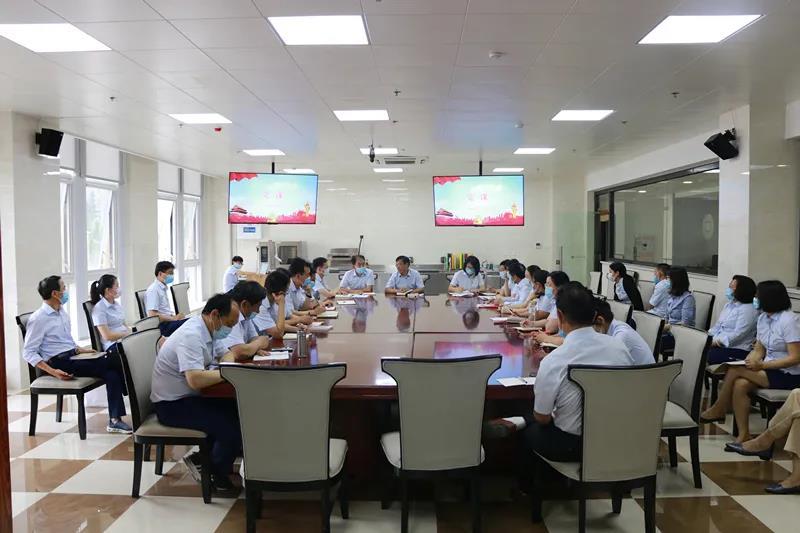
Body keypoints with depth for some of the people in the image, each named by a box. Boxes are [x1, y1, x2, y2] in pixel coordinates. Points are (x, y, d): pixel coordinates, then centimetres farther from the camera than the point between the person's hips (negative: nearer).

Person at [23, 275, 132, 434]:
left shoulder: (62, 313, 15)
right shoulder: (38, 318, -9)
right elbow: (28, 353, -11)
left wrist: (80, 349, 8)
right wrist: (53, 371, -22)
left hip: (72, 356, 7)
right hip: (59, 362, -7)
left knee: (111, 373, -20)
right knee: (114, 362, -21)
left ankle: (114, 420, -24)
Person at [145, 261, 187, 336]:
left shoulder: (163, 288, 20)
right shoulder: (153, 290, -8)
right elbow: (153, 315, -18)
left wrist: (175, 316, 4)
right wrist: (174, 318, -13)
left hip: (169, 321, 9)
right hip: (162, 326, -9)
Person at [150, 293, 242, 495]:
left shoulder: (208, 329, 4)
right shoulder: (191, 336, -26)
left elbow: (227, 354, 18)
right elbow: (195, 380, -37)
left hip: (189, 396, 10)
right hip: (172, 404, -10)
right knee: (231, 427, -21)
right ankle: (218, 476, 4)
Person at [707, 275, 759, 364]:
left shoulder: (748, 309, -9)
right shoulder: (729, 304, 19)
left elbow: (737, 334, -18)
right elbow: (718, 326, 18)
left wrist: (718, 341, -19)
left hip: (737, 350, -8)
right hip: (719, 345, 8)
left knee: (707, 356, -29)